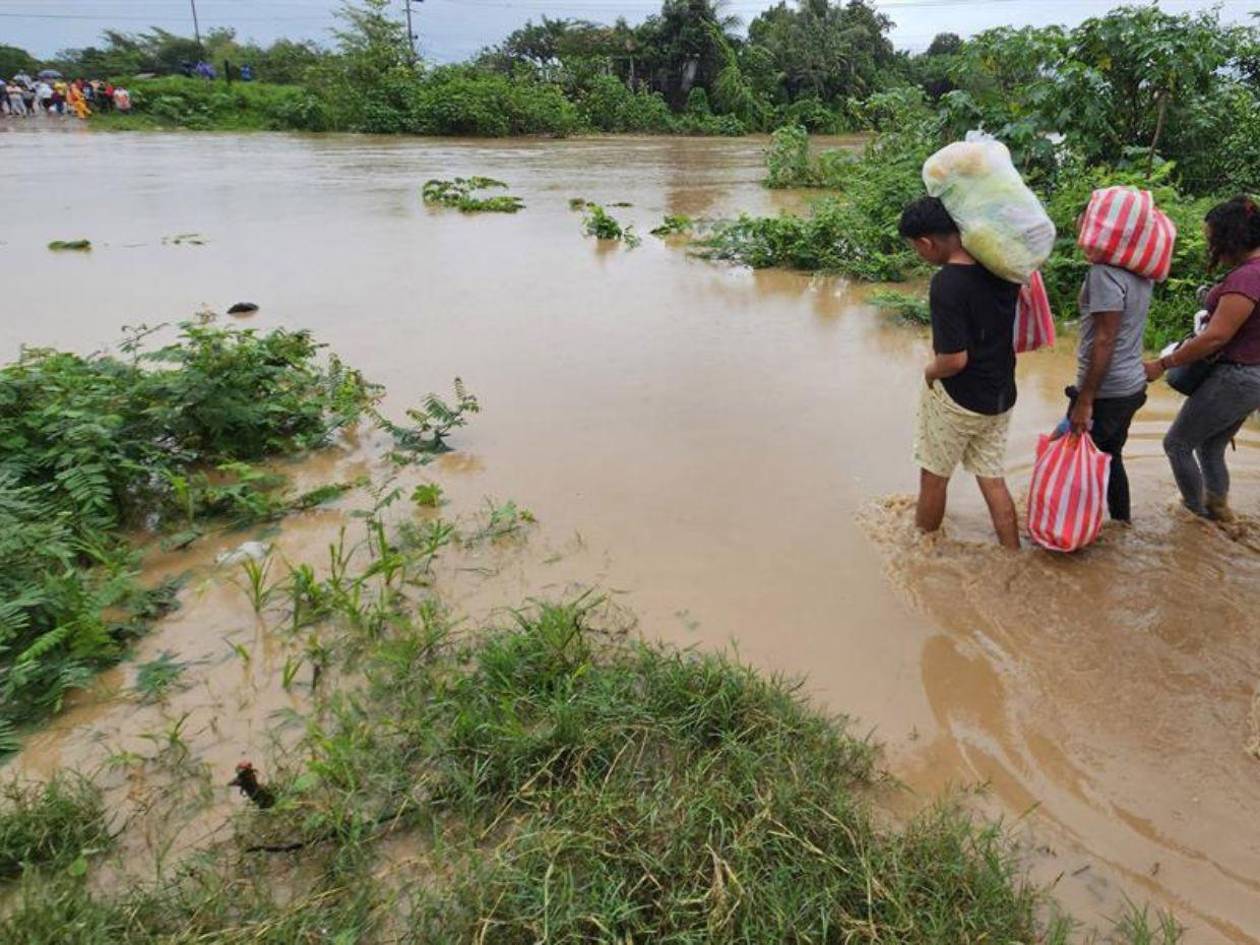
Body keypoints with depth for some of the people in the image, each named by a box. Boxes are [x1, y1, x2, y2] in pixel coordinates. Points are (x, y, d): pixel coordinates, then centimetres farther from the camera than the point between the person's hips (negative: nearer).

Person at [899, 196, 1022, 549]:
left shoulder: (946, 284, -25)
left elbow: (955, 360, -24)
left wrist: (930, 372, -6)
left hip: (957, 399, -6)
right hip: (1000, 397, 7)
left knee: (934, 476, 13)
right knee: (993, 480, 16)